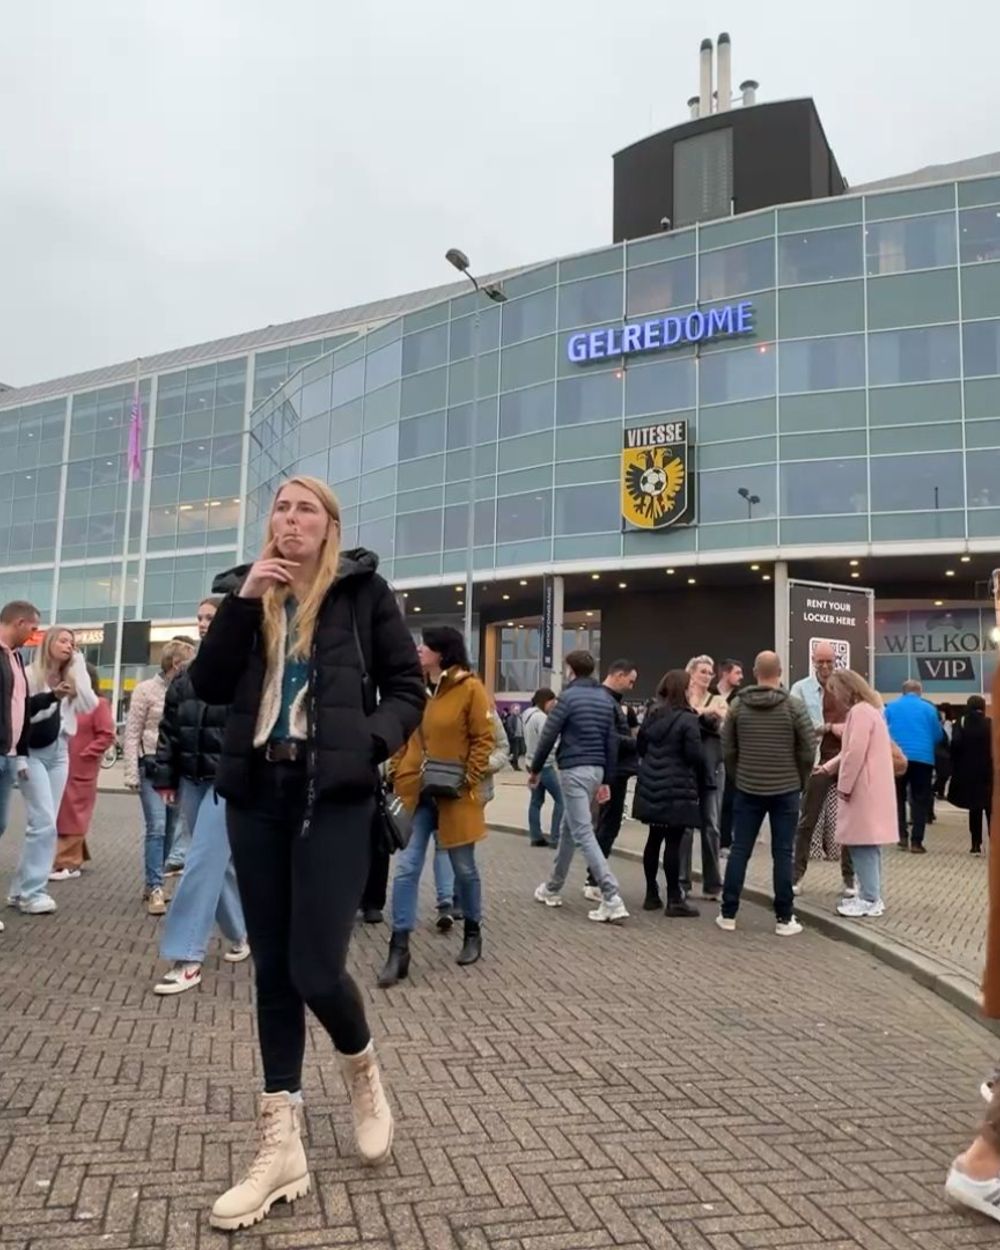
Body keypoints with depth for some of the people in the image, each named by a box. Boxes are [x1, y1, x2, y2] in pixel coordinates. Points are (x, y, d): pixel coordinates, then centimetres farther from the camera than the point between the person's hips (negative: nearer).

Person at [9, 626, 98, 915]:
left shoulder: (71, 679, 11)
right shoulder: (30, 674, -5)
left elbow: (90, 705, -2)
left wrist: (79, 665, -2)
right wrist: (51, 696, -27)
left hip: (59, 754, 6)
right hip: (33, 753, -6)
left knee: (44, 824, 7)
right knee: (44, 822, -10)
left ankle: (22, 888, 15)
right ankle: (30, 892, -1)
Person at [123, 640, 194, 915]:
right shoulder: (146, 690, -3)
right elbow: (132, 734, -4)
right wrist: (131, 773, -10)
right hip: (152, 766, -4)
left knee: (169, 829, 7)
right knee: (156, 827, -10)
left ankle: (151, 884, 20)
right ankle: (155, 889, -4)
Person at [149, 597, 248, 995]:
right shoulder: (185, 678, 12)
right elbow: (169, 731, 14)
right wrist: (165, 777, 8)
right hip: (192, 781, 7)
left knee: (203, 862, -9)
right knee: (218, 862, 14)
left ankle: (186, 959, -4)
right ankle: (240, 934, 32)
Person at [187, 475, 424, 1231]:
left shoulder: (363, 589, 1)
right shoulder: (246, 589, 12)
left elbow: (408, 687, 3)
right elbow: (209, 687, 2)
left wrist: (371, 742, -15)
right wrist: (244, 601, -7)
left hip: (334, 795, -4)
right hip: (257, 792, 4)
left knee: (315, 968, -7)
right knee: (272, 969, 8)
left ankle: (363, 1070, 27)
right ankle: (282, 1146, 19)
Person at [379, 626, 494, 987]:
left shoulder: (470, 688, -8)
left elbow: (483, 740, -7)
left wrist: (468, 779, -14)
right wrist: (397, 775, 3)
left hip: (455, 795, -4)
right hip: (417, 793, 4)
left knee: (464, 868, 13)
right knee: (406, 869, -2)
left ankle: (473, 933, 34)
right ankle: (399, 950, 4)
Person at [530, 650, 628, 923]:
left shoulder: (569, 696, -9)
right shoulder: (605, 699, 12)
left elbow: (548, 736, -9)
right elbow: (612, 742, 12)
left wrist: (536, 769, 3)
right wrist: (606, 780, 16)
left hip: (573, 769, -8)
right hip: (596, 769, 8)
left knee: (583, 833, -8)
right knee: (568, 828, 19)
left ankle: (612, 898, -15)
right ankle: (553, 889, 30)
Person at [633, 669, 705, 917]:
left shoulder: (652, 716, 9)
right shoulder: (687, 720, -12)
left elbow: (640, 747, 16)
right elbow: (697, 756, -14)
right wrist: (699, 784, 3)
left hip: (651, 788, 7)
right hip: (677, 790, -7)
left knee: (654, 840, 12)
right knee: (673, 843, -3)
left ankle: (651, 895, 18)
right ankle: (674, 899, 2)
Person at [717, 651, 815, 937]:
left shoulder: (738, 704, -1)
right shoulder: (794, 705, -8)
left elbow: (727, 748, 4)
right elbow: (808, 749, -5)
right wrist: (800, 781, 10)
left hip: (748, 789, 2)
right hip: (786, 790, -2)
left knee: (739, 850, 7)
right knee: (782, 854, 3)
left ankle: (728, 914, 11)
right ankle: (784, 919, 8)